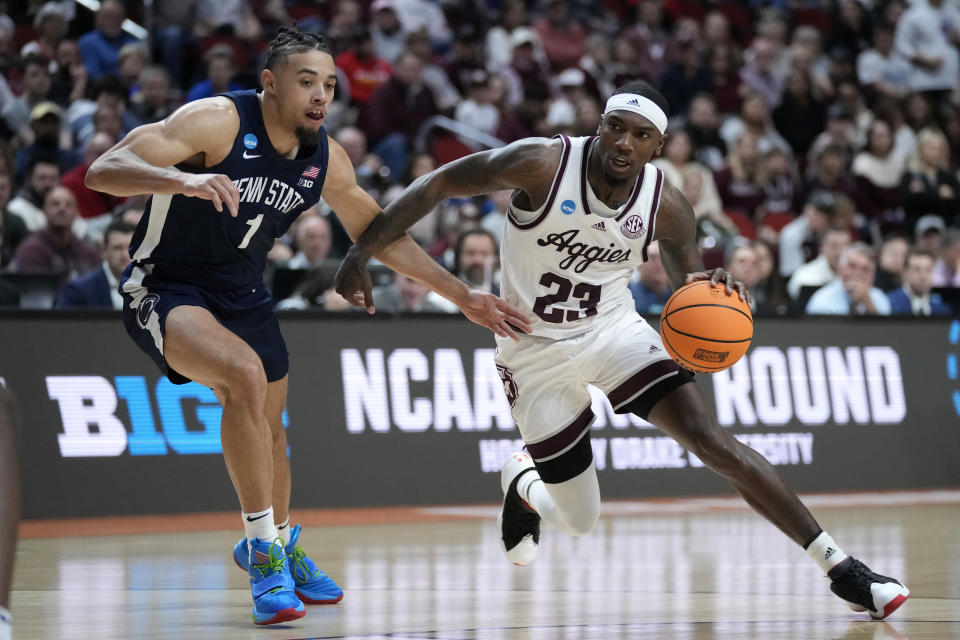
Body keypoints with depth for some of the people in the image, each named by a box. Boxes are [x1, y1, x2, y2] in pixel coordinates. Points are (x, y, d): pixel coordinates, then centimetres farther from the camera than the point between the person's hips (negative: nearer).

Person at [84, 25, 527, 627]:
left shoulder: (326, 159, -4)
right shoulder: (218, 121, -23)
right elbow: (104, 171, -30)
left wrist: (463, 295, 9)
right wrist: (182, 178, -49)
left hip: (243, 294, 7)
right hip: (166, 289, -7)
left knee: (267, 427, 18)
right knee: (245, 373, -32)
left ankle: (280, 548, 48)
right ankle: (264, 554, -23)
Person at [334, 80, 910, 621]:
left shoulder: (666, 206, -12)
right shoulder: (544, 164, -22)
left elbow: (690, 287, 2)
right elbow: (439, 184, -15)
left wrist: (715, 296, -24)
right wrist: (361, 255, -18)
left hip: (614, 330, 2)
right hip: (537, 350, -2)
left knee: (711, 439, -19)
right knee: (580, 521, 2)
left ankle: (839, 567, -16)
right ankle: (521, 481, 41)